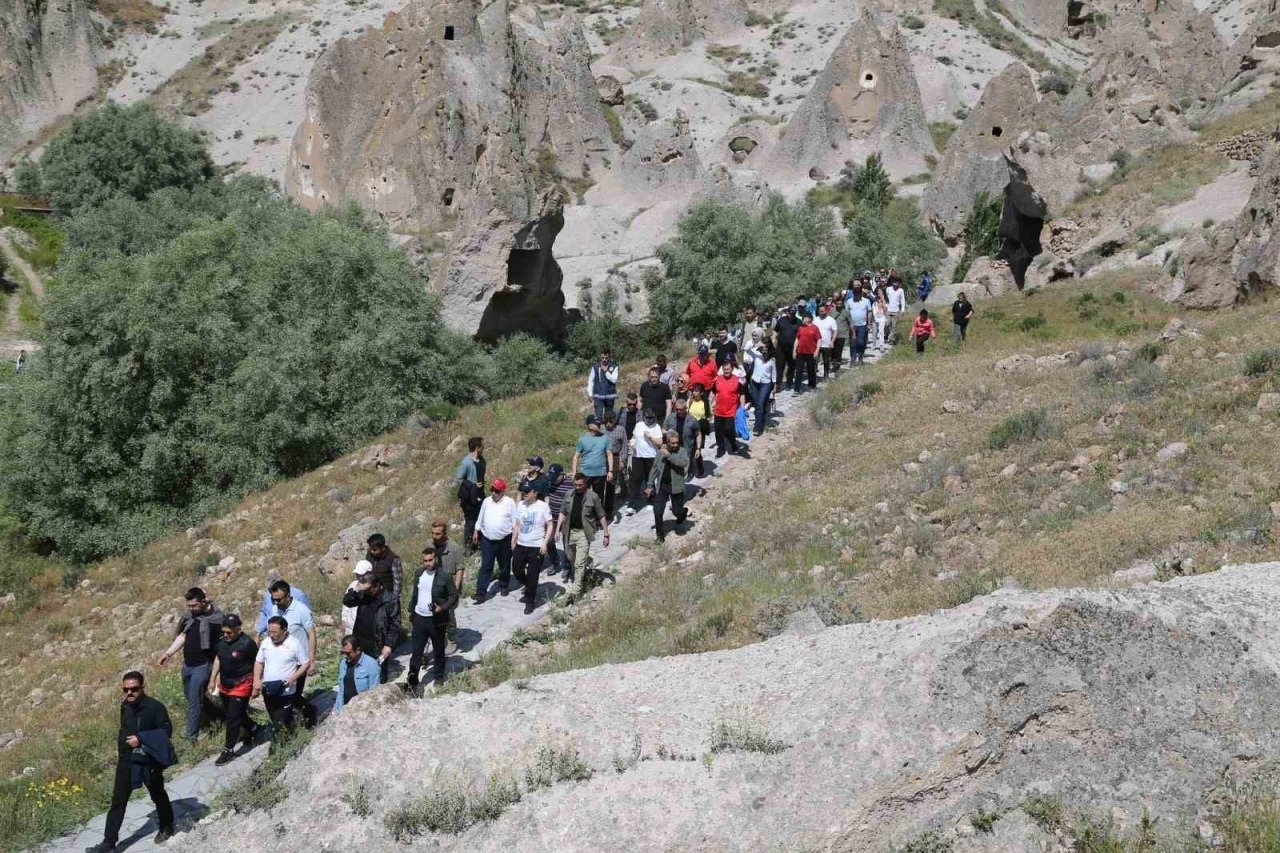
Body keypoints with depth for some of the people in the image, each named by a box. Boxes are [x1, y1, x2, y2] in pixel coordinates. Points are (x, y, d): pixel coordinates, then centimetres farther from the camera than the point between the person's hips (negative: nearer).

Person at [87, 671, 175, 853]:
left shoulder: (155, 707, -17)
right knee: (118, 800, 3)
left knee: (157, 794, 15)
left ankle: (166, 827, 36)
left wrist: (141, 739, -26)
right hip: (126, 760, 5)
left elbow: (166, 730, -19)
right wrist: (120, 748, 14)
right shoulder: (125, 706, 3)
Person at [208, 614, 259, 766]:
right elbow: (218, 659, 13)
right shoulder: (222, 641, -2)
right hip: (225, 685, 7)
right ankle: (252, 728, 48)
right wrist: (213, 679, 13)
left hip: (241, 686, -7)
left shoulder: (247, 644, -21)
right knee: (236, 713, 22)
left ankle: (229, 751, 5)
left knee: (233, 718, -4)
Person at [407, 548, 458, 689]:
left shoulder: (444, 577, -13)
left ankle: (438, 677, 29)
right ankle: (412, 680, 10)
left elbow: (454, 596, -9)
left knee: (438, 651, 13)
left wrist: (442, 608, -22)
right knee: (416, 651, 4)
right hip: (419, 618, 3)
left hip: (437, 619, -3)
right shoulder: (419, 574, 3)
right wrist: (411, 612, 15)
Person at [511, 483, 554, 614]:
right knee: (516, 570, 12)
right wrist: (513, 540, 13)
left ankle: (530, 601, 15)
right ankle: (530, 590, 38)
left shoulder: (542, 506, -12)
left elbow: (550, 526, -9)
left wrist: (545, 543, -16)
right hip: (520, 545, 6)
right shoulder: (520, 505, 3)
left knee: (532, 575, 0)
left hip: (536, 547, -6)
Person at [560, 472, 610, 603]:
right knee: (571, 559, 17)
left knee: (580, 564, -8)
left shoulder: (593, 497, -8)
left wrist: (606, 534, -3)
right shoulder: (569, 495, 4)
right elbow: (563, 513, 12)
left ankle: (575, 593, -5)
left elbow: (602, 516, -2)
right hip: (570, 532, 5)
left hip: (584, 534, -5)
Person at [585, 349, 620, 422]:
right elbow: (590, 381, 3)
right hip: (598, 396, -1)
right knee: (598, 416, -11)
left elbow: (614, 380, -10)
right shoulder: (595, 367, 1)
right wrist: (590, 394, -2)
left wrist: (606, 371, -14)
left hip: (610, 396, 1)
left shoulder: (614, 367, 1)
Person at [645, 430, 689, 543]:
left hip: (676, 486, -2)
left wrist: (669, 455, -27)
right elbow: (654, 469, 8)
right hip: (661, 486, 2)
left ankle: (683, 512, 42)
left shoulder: (682, 452, -6)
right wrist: (650, 485, 5)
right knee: (657, 511, -2)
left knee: (677, 511, 4)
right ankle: (660, 534, 15)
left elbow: (683, 463, -27)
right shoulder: (661, 452, 3)